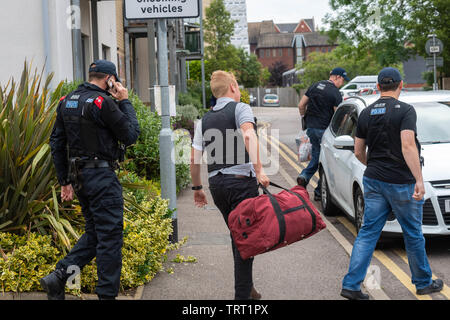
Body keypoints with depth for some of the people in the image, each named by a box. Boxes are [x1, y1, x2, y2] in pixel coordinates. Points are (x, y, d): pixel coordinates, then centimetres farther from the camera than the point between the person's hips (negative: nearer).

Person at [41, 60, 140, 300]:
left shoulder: (66, 101, 11)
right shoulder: (103, 102, -14)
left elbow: (56, 143, 13)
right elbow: (131, 136, -10)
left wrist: (64, 181, 16)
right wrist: (124, 102, -1)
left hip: (78, 176, 8)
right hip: (101, 176, -8)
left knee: (94, 232, 18)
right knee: (110, 236, 0)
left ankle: (58, 276, 9)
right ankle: (107, 294, 5)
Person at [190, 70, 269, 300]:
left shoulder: (205, 119, 15)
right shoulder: (241, 108, -1)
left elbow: (194, 158, 10)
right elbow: (248, 135, -22)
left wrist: (197, 188, 20)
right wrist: (259, 170, -25)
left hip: (216, 183, 6)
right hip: (241, 179, -6)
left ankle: (247, 288, 25)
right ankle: (242, 294, -3)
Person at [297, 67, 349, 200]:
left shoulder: (315, 86, 10)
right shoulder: (335, 93, -11)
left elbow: (301, 105, 12)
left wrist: (305, 118, 24)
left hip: (311, 128, 7)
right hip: (324, 129, -7)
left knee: (316, 156, 19)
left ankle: (304, 176, -3)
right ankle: (319, 192, 6)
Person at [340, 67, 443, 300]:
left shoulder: (366, 113, 6)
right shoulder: (405, 110, -11)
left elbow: (358, 152, 11)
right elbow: (408, 146, -22)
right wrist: (419, 180, -23)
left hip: (373, 180, 5)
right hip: (401, 182, -5)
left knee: (368, 233, 7)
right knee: (413, 235, 10)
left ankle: (351, 285, 2)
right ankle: (423, 283, 26)